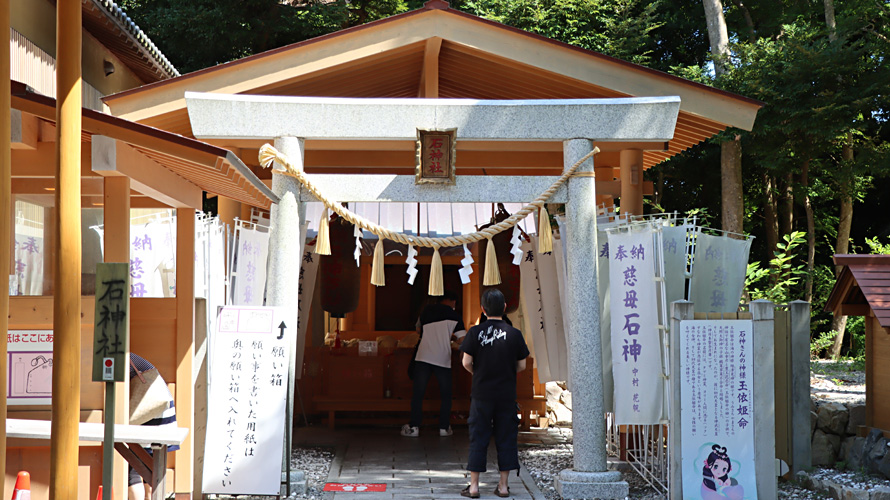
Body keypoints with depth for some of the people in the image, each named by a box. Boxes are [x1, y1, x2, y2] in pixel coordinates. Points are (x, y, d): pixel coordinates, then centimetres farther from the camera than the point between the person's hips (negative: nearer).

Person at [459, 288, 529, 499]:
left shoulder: (475, 332, -6)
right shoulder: (514, 334, -3)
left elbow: (466, 362, -6)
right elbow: (521, 366, 1)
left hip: (481, 394, -1)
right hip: (507, 394, 1)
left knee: (478, 439, 5)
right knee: (506, 438, 8)